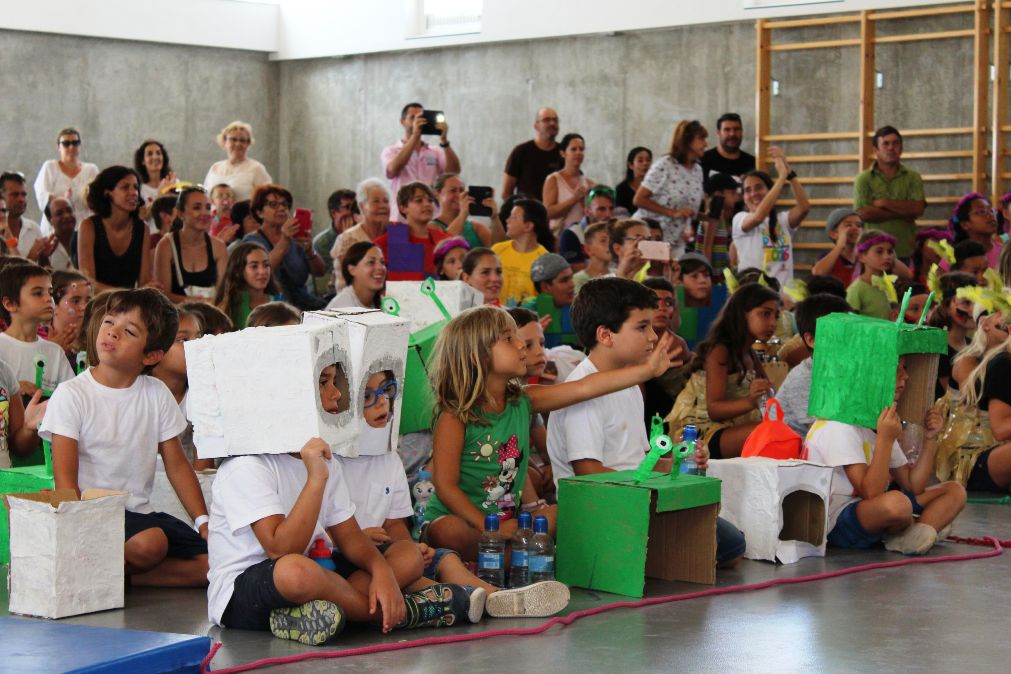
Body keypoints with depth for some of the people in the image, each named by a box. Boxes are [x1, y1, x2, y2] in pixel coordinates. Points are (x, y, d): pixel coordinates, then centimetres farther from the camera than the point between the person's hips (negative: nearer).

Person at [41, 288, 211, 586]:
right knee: (150, 542, -35)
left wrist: (204, 523, 1)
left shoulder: (157, 394, 7)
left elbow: (177, 465, 11)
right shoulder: (71, 395, -7)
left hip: (140, 513, 6)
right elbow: (65, 480, -11)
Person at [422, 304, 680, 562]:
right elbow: (445, 486, -19)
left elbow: (584, 388, -4)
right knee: (451, 533, -37)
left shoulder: (523, 402, 1)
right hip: (454, 519, -6)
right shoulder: (455, 417, -17)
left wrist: (648, 369, -9)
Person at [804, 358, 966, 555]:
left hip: (873, 513, 9)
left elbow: (913, 486, 9)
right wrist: (886, 439, -28)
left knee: (955, 491, 5)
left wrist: (929, 440, -1)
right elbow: (871, 493, -25)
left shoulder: (883, 420, 13)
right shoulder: (840, 425, -17)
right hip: (835, 523, -9)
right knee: (895, 502, -38)